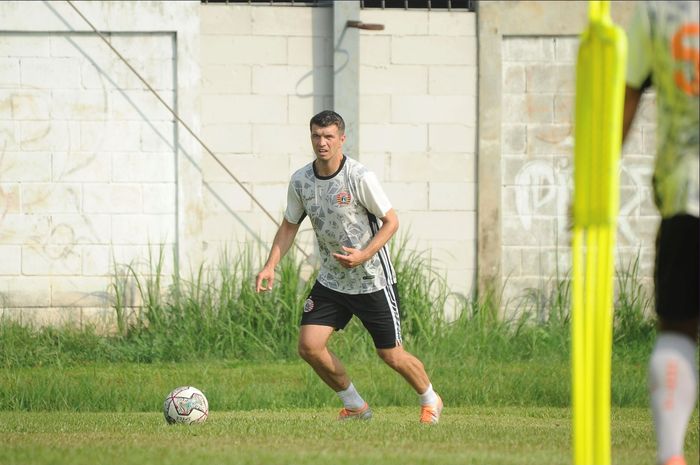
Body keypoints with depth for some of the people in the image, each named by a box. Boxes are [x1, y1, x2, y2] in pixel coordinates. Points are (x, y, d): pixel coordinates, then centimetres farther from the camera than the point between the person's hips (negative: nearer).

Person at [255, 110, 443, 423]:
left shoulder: (360, 177, -18)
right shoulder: (300, 181, -3)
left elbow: (391, 221, -11)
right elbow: (289, 226, 10)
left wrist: (364, 255, -25)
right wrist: (270, 266, -3)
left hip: (372, 280, -5)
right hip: (331, 280, 5)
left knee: (391, 355, 3)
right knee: (309, 346, -10)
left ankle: (430, 400, 32)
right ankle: (355, 406, 10)